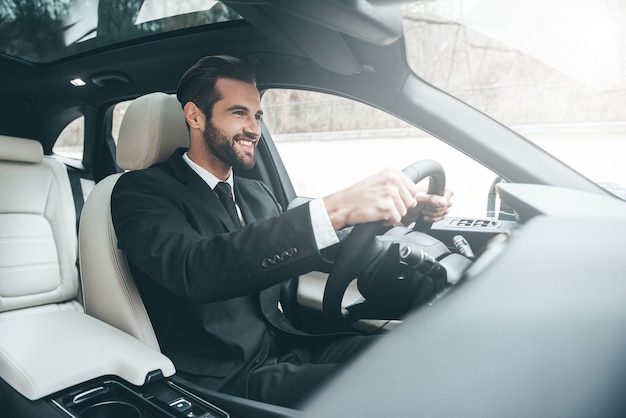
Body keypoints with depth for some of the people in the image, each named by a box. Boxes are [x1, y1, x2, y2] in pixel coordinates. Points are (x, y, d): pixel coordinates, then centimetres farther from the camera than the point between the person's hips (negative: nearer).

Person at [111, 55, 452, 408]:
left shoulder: (259, 194, 14)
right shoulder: (142, 191, -7)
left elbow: (327, 255, 16)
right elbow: (196, 269, -28)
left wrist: (401, 210, 0)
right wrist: (334, 210, -36)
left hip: (289, 349, 6)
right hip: (227, 377, -6)